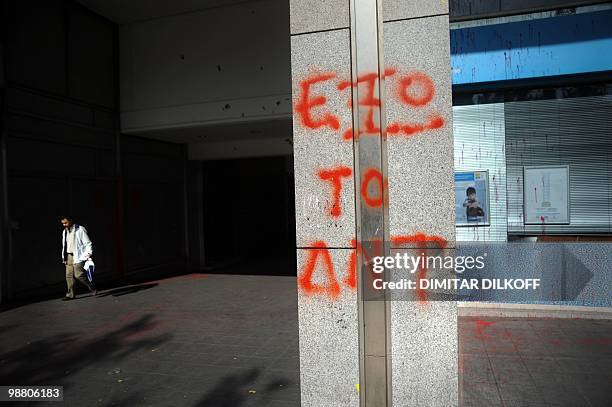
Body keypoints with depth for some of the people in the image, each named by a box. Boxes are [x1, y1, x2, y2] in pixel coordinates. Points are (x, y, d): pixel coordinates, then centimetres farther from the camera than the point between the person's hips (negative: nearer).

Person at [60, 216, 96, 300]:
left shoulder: (80, 229, -7)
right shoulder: (65, 232, 13)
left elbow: (88, 243, -8)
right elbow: (64, 245, 18)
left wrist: (88, 254, -14)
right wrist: (64, 256, 12)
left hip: (77, 256, -6)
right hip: (68, 256, 7)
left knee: (78, 275, -12)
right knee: (69, 275, 4)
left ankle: (92, 288, 7)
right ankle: (70, 294, 10)